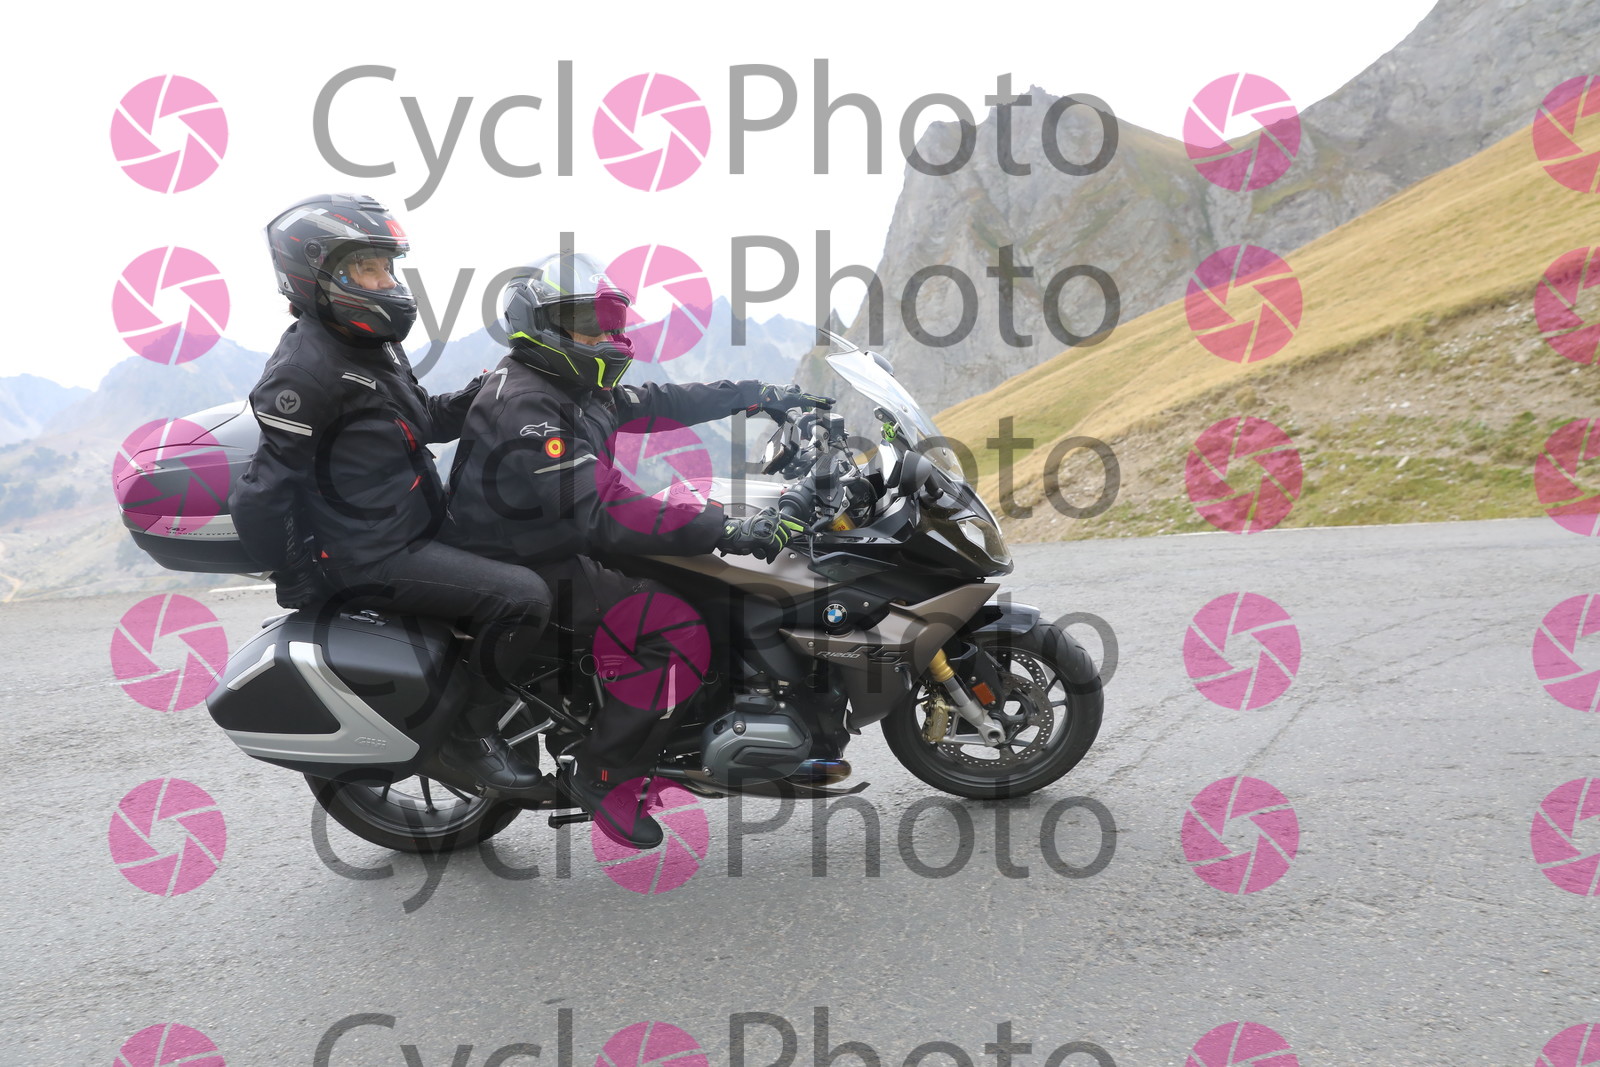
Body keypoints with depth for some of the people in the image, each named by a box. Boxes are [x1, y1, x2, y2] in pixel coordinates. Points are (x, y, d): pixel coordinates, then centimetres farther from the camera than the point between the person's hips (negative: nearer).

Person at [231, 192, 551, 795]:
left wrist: (484, 393, 12)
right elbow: (265, 489, -17)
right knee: (522, 597, -23)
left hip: (415, 533, 11)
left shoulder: (371, 348, 15)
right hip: (371, 559, -11)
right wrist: (299, 585, -14)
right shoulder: (307, 367, -16)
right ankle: (468, 741, -10)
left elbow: (424, 421, 28)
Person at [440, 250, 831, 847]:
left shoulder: (573, 389, 10)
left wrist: (758, 395, 12)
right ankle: (600, 773, -10)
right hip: (522, 569, -10)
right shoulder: (526, 407, -22)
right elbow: (602, 512, -31)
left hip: (566, 546, 11)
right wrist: (726, 530, -33)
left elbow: (657, 404, 15)